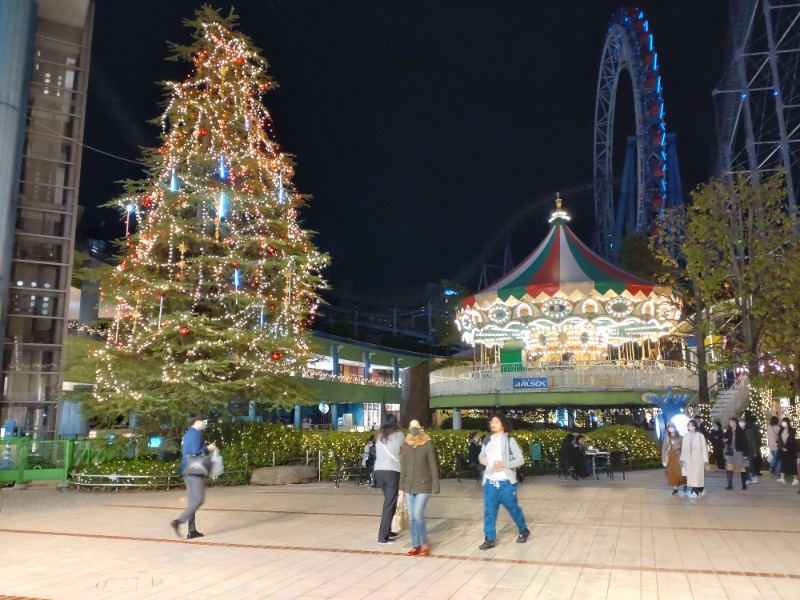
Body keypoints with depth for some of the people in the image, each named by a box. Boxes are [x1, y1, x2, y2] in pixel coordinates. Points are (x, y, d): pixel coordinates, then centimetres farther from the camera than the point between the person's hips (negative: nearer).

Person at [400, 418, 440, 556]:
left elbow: (433, 466, -7)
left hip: (423, 485, -4)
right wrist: (401, 486, 8)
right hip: (409, 486, 4)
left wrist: (435, 486, -9)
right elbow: (403, 467, 9)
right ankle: (415, 545, 18)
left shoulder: (427, 444, -7)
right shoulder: (406, 445, 5)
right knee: (411, 517, 6)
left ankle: (424, 543, 8)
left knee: (418, 514, -12)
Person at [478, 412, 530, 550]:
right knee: (489, 511, 4)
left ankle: (524, 531, 33)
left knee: (513, 508, 11)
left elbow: (520, 460, -9)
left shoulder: (509, 440, -8)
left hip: (506, 482, -4)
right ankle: (489, 539, 12)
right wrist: (482, 459, -4)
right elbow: (482, 454, 20)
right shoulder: (487, 440, 7)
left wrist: (505, 464, -22)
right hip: (490, 482, 4)